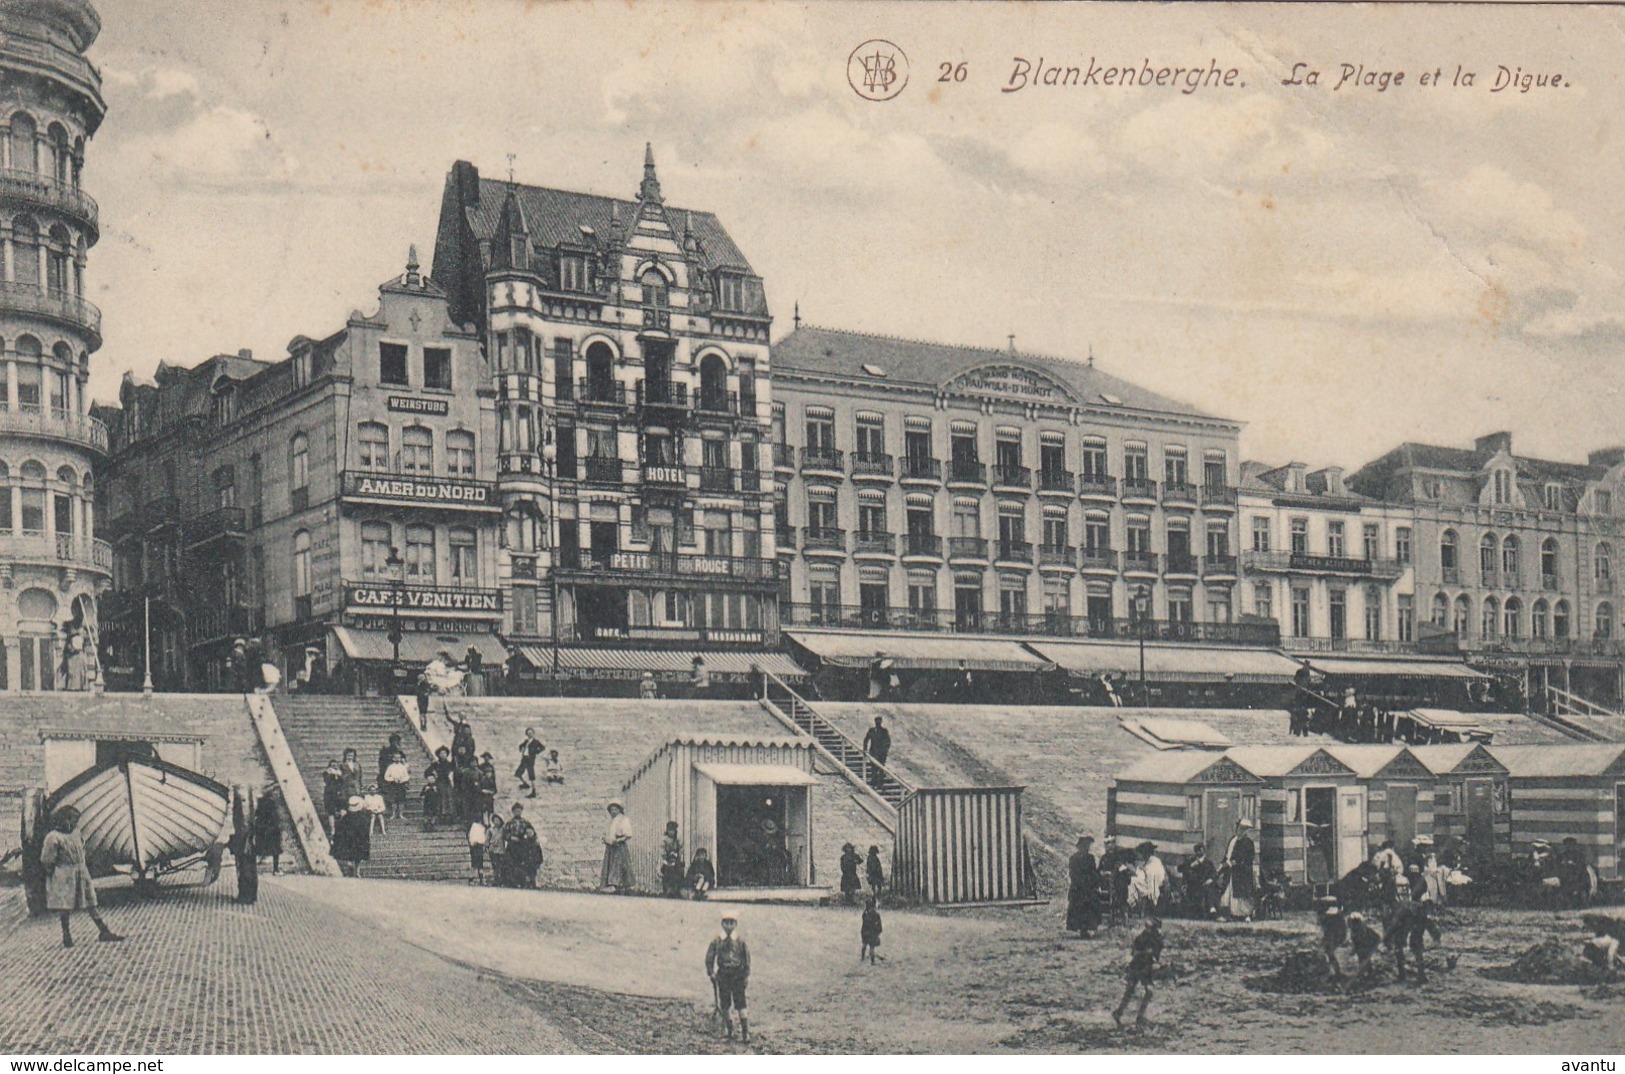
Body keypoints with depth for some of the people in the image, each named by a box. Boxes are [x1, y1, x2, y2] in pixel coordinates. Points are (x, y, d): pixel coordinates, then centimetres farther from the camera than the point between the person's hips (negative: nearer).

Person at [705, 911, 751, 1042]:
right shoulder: (717, 941, 0)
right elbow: (709, 958, 7)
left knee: (740, 1004, -7)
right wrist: (711, 973, 2)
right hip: (723, 976, 2)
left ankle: (745, 1032, -7)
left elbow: (747, 958, 4)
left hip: (738, 976, -2)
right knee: (724, 1005, 7)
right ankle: (728, 1030, 21)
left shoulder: (740, 941, -2)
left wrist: (747, 975, 2)